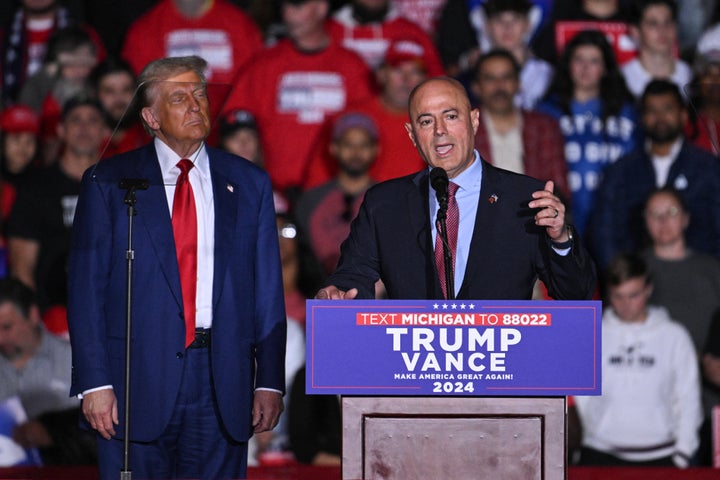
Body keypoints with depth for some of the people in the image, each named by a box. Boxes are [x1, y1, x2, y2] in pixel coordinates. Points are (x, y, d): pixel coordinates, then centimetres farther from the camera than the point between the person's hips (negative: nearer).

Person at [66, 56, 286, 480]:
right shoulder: (108, 183, 4)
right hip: (138, 377, -2)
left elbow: (268, 290, 9)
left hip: (222, 380, 2)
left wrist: (270, 380, 1)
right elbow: (86, 286, 0)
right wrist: (94, 382, -9)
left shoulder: (249, 183, 11)